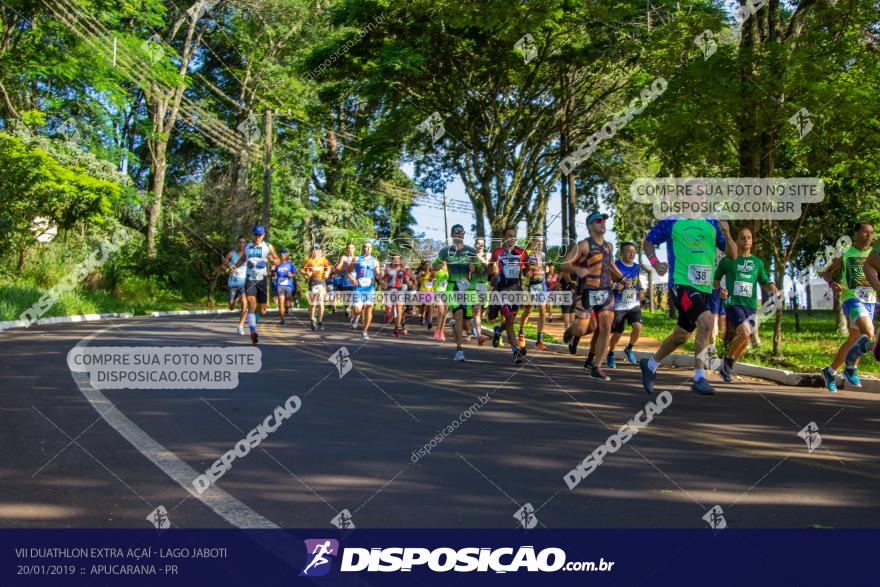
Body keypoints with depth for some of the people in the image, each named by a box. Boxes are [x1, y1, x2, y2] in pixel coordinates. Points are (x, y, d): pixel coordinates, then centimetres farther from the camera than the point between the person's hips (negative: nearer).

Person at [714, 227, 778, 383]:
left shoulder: (758, 262, 14)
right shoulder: (727, 260, 5)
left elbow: (765, 283, 16)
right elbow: (715, 280, 11)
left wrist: (772, 288, -6)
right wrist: (720, 289, -9)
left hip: (751, 306, 4)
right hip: (733, 303, -4)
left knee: (745, 341, 4)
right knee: (745, 334, -25)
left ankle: (727, 369, 25)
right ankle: (727, 359, -1)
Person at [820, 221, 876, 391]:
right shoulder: (845, 256, 4)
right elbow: (826, 273, 13)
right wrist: (832, 283, -7)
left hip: (870, 301, 5)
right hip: (851, 299, -5)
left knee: (854, 340, 11)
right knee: (868, 333, -27)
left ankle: (830, 371, 27)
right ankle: (851, 367, -9)